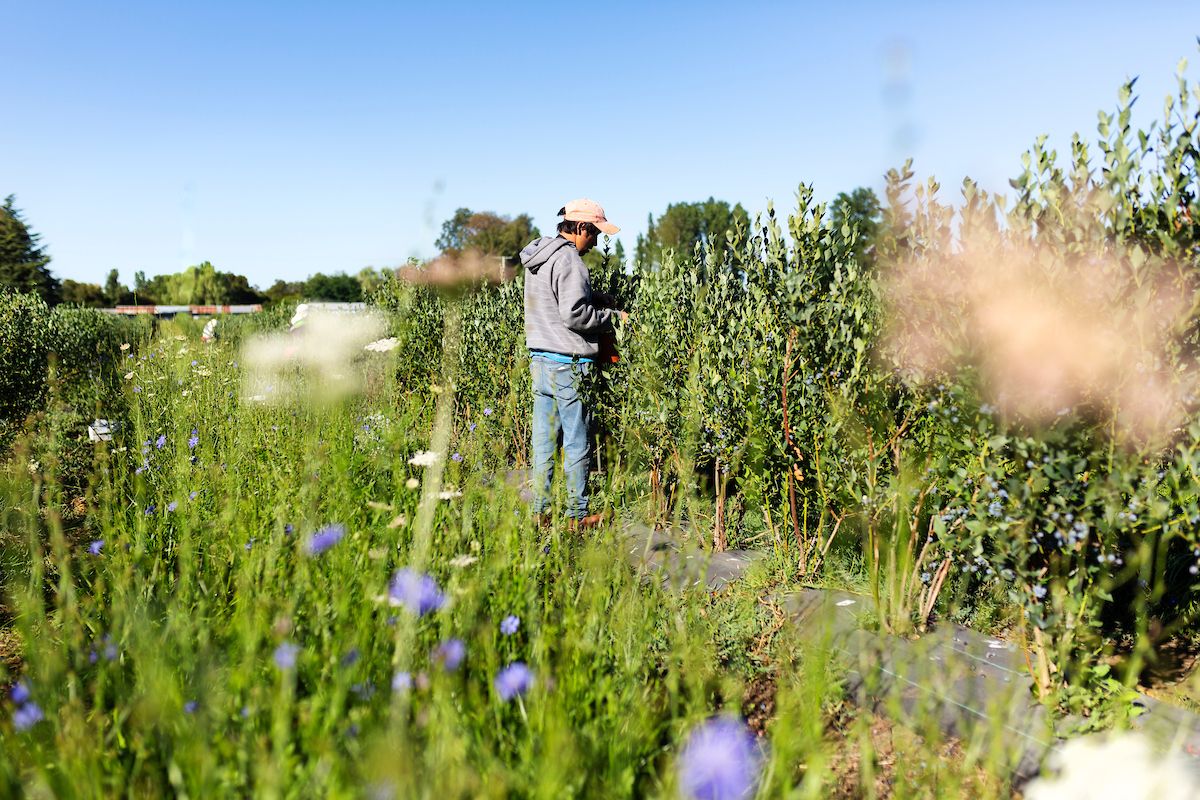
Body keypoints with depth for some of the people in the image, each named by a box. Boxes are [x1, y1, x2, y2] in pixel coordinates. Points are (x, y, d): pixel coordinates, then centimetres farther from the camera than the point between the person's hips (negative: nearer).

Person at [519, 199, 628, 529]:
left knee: (544, 439, 12)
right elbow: (575, 314, -21)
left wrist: (596, 298, 12)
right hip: (567, 363, -9)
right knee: (577, 442, 1)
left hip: (540, 359, 9)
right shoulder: (568, 259, -14)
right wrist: (614, 316, -8)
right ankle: (577, 516, 10)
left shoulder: (538, 258, 16)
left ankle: (540, 512, 18)